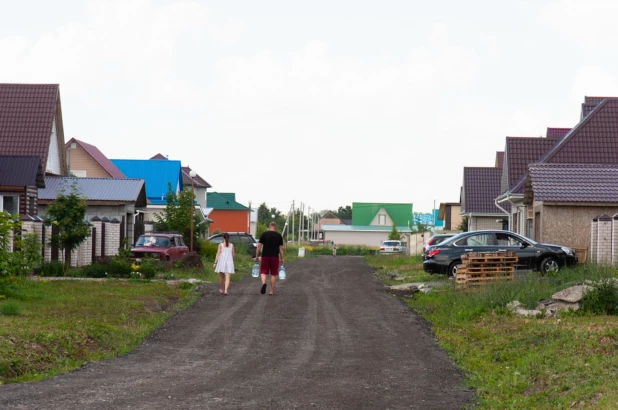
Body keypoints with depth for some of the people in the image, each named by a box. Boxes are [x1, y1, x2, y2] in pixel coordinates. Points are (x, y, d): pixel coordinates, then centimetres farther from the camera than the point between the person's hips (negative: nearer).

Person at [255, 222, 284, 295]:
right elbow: (281, 248, 5)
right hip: (275, 257, 1)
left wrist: (256, 256, 7)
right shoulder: (279, 236, 5)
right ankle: (271, 291, 10)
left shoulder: (264, 234, 2)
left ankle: (263, 283, -23)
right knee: (273, 274, 8)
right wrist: (282, 259, 11)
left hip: (265, 256, -1)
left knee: (263, 272, 7)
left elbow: (259, 246, 0)